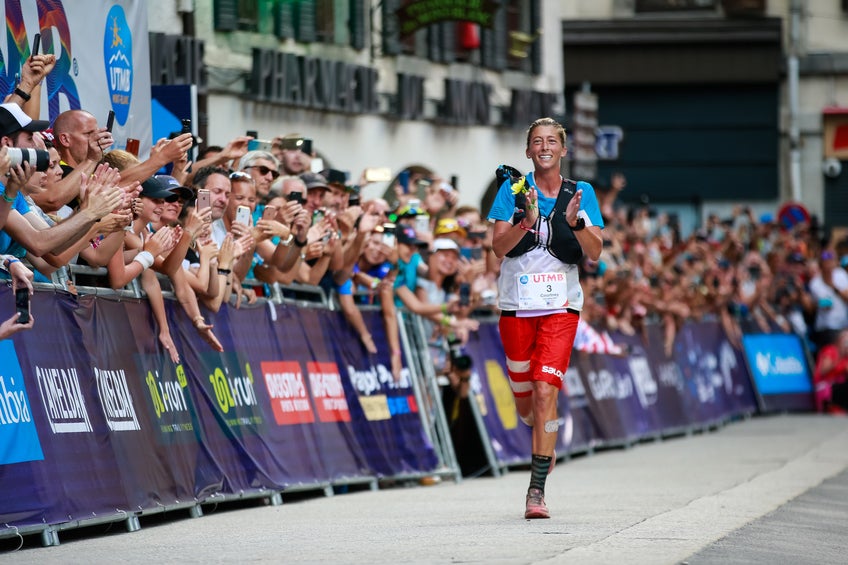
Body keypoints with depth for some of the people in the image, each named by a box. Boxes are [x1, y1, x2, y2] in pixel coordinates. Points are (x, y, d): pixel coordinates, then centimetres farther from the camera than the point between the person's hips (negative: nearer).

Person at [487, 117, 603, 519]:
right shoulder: (514, 191, 2)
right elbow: (499, 246, -9)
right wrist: (527, 222, -27)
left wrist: (576, 223, -21)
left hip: (560, 305, -1)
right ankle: (545, 440, 45)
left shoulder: (581, 194, 4)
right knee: (524, 400, 9)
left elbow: (595, 254, -3)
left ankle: (537, 490, -15)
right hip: (516, 304, 1)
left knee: (545, 392, -15)